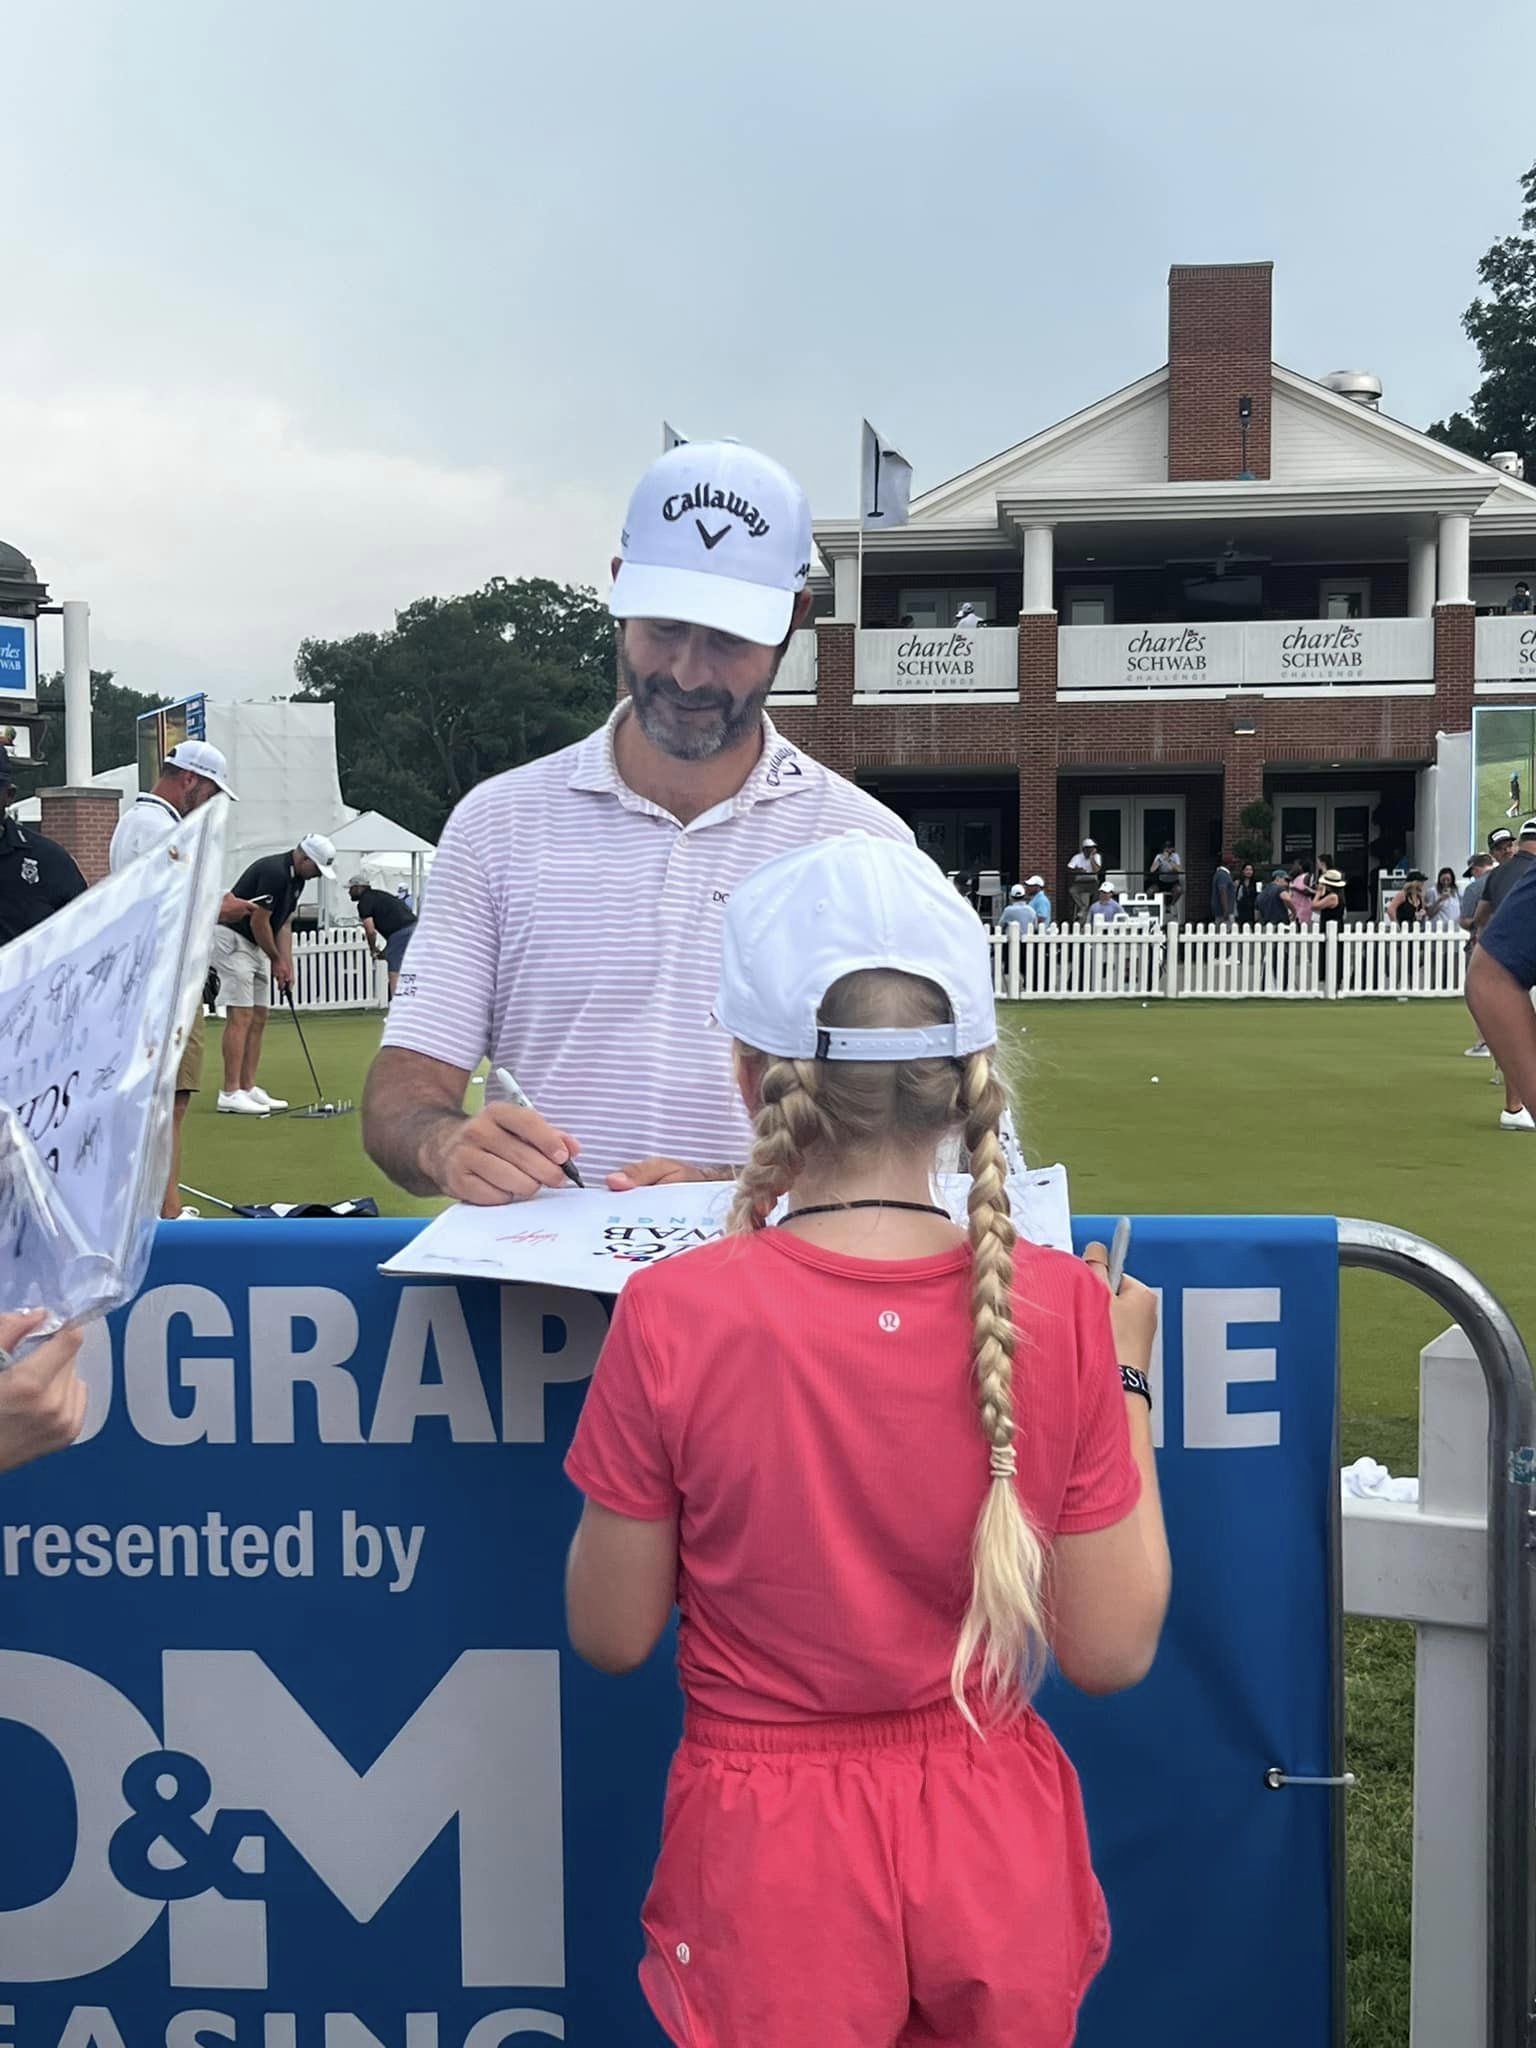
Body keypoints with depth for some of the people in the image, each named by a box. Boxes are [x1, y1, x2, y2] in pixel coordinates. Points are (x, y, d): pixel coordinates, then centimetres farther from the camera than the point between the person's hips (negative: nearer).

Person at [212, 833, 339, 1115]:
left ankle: (248, 1089, 10)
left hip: (255, 945, 10)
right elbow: (258, 921, -19)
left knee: (258, 1018, 7)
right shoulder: (274, 871, -21)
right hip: (233, 940, -10)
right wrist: (276, 960, -6)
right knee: (240, 1016, -12)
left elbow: (284, 924, 14)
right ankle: (230, 1093, -11)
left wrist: (287, 965, 4)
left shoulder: (295, 879, 10)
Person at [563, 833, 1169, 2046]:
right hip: (992, 1845, 2)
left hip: (774, 1854, -2)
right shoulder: (1059, 1310, -16)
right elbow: (1111, 1650, -8)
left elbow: (611, 1634, -8)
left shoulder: (676, 1319, -21)